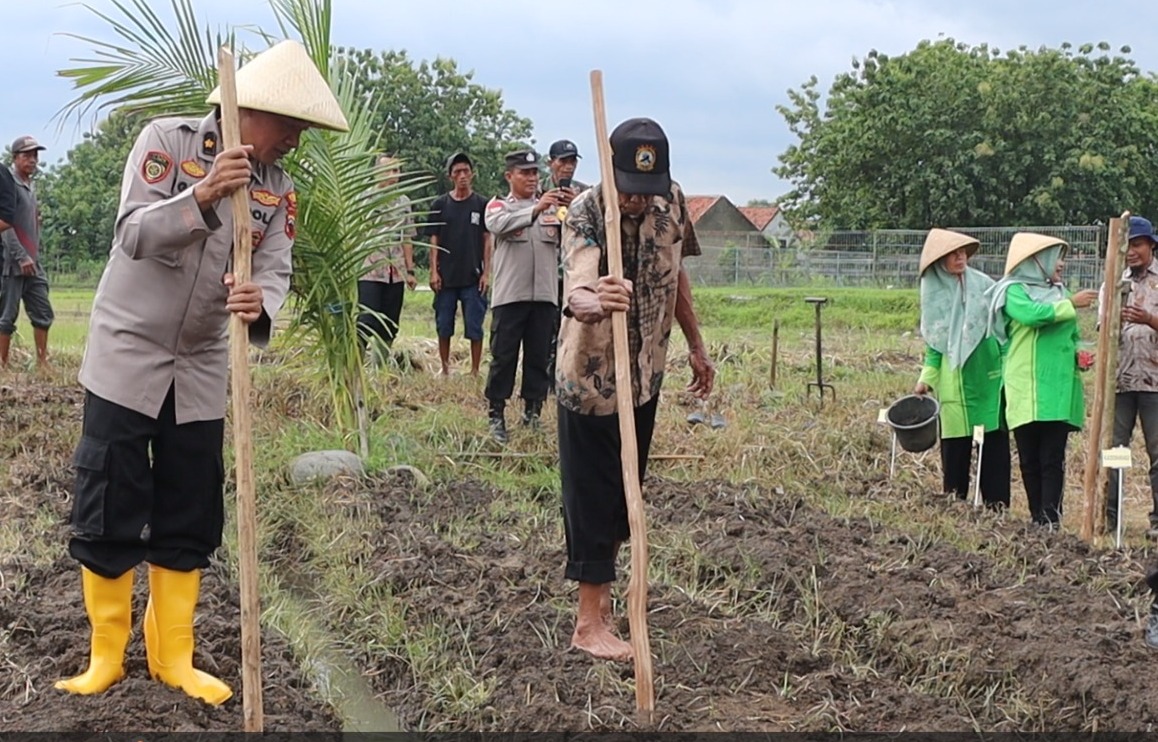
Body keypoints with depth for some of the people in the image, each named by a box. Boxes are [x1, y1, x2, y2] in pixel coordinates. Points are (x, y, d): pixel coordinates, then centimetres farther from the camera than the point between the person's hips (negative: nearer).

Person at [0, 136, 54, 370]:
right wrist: (21, 257, -20)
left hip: (33, 264, 8)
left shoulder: (31, 186, 16)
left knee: (43, 313, 6)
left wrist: (35, 257, 15)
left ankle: (42, 362, 11)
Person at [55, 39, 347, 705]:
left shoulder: (279, 188, 1)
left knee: (190, 520, 8)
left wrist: (260, 305, -33)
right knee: (108, 514, -1)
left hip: (202, 370, 5)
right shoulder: (167, 140, -12)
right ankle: (106, 656, 14)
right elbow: (133, 234, -22)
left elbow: (276, 271, -9)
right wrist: (201, 196, -38)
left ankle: (173, 657, 21)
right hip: (127, 354, -4)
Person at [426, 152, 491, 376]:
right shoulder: (440, 205, 6)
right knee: (444, 326, 7)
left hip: (473, 277, -1)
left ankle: (475, 371, 6)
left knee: (474, 327, -1)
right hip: (446, 277, 1)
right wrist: (434, 272, -2)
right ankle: (445, 369, 17)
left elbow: (487, 240, 4)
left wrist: (486, 272, -3)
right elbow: (434, 241, 6)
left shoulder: (481, 205, 4)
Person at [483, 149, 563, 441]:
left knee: (539, 357, 7)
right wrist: (535, 210, -34)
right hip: (509, 296, -3)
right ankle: (496, 415, 4)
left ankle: (533, 412, 16)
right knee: (503, 357, -1)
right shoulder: (499, 206, 4)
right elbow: (497, 224, -19)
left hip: (544, 295, 3)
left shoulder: (552, 208, 14)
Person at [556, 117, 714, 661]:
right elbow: (576, 294, -43)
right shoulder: (586, 214, -25)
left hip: (646, 372, 6)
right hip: (591, 376, -6)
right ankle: (589, 623, 8)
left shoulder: (671, 202, -7)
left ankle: (602, 582, 37)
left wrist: (695, 345, 18)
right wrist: (594, 301, -66)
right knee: (592, 494, 0)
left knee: (626, 489, 18)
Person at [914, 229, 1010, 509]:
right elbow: (933, 342, 10)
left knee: (995, 442, -1)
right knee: (955, 446, 3)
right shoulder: (933, 291, 4)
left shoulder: (983, 284, 0)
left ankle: (997, 505, 3)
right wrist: (926, 378, 2)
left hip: (988, 374, -1)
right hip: (953, 379, 1)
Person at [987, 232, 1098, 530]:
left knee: (1053, 459, -7)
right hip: (1027, 391, -4)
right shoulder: (1014, 291, 2)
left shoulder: (1059, 292, 20)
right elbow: (1031, 314, -19)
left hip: (1058, 389, 4)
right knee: (1030, 460, 0)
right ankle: (1038, 519, 6)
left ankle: (1050, 520, -13)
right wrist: (1071, 304, -13)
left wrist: (1078, 355, 7)